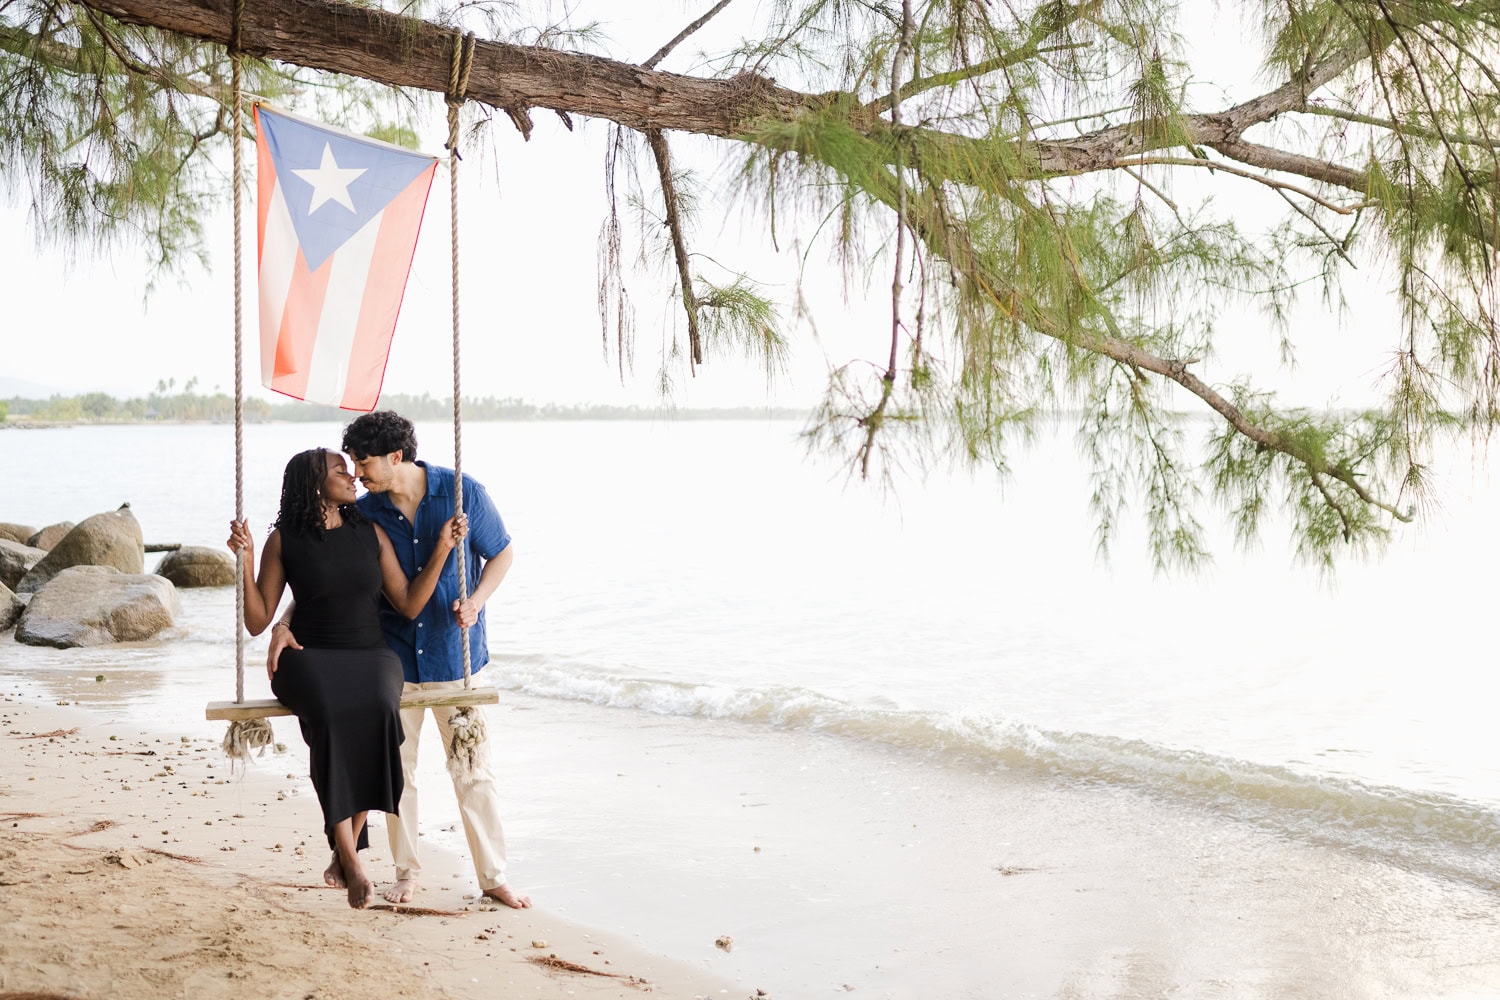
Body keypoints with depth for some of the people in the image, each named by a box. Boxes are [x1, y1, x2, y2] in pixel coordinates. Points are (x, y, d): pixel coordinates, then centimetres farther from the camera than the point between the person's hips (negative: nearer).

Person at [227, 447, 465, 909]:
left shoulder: (371, 534, 12)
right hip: (310, 658, -2)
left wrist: (442, 549, 3)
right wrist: (246, 562, -10)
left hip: (370, 656, 2)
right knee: (331, 716, -36)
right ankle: (351, 863, -33)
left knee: (378, 709, -34)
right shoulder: (284, 541, 4)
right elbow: (257, 621, 1)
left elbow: (409, 605, 8)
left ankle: (346, 849, -23)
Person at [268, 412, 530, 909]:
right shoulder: (364, 513, -4)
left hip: (453, 653, -2)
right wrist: (287, 625, -14)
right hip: (393, 657, 2)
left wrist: (476, 601, -16)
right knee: (396, 770, 10)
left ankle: (494, 877, 14)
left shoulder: (464, 493, -10)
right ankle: (407, 871, 27)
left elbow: (502, 553, 1)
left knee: (473, 770, 2)